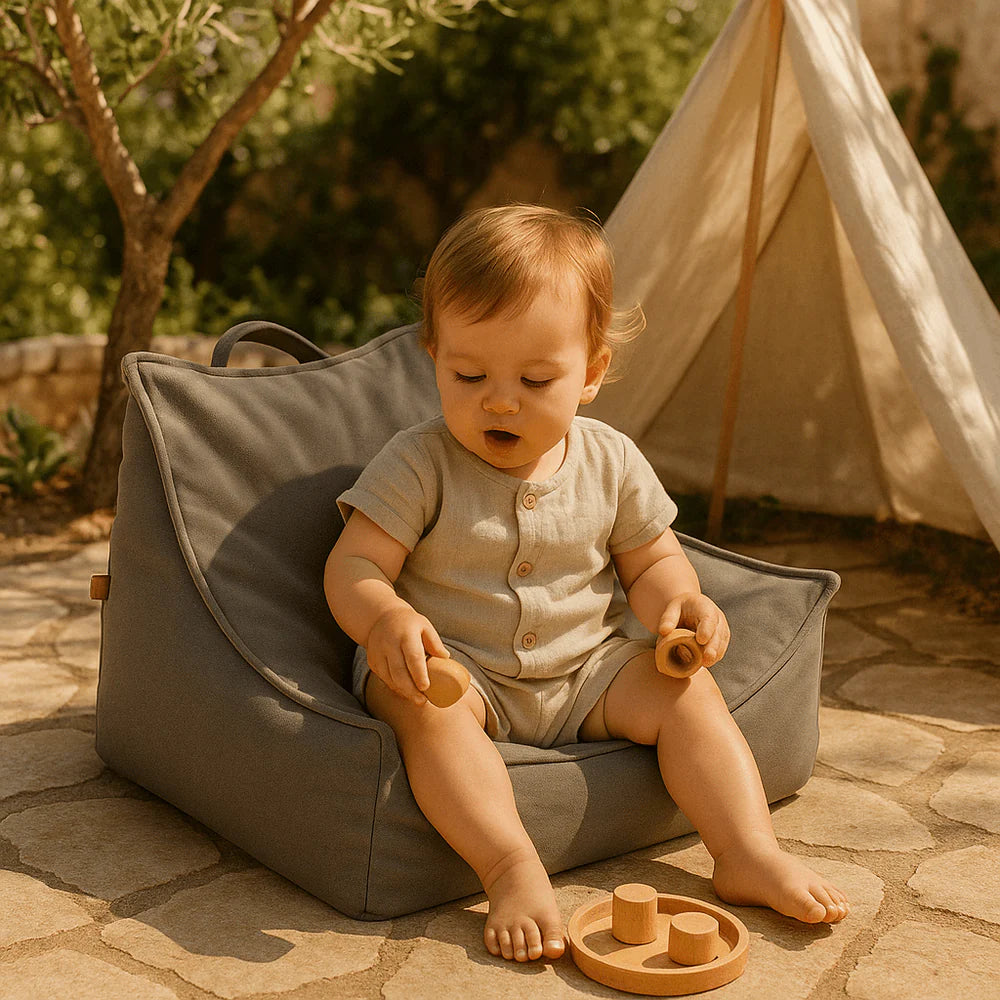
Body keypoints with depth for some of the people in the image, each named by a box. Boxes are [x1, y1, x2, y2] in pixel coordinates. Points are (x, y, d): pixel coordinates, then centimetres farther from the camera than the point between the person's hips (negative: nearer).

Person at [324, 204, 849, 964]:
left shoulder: (610, 462, -1)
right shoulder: (419, 465, -11)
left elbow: (649, 560, 10)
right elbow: (354, 564, -15)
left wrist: (679, 602, -14)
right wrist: (385, 619, -39)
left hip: (583, 672, 4)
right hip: (456, 668, -3)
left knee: (684, 689, -16)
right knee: (424, 703, -34)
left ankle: (750, 854, -15)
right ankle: (513, 870, -40)